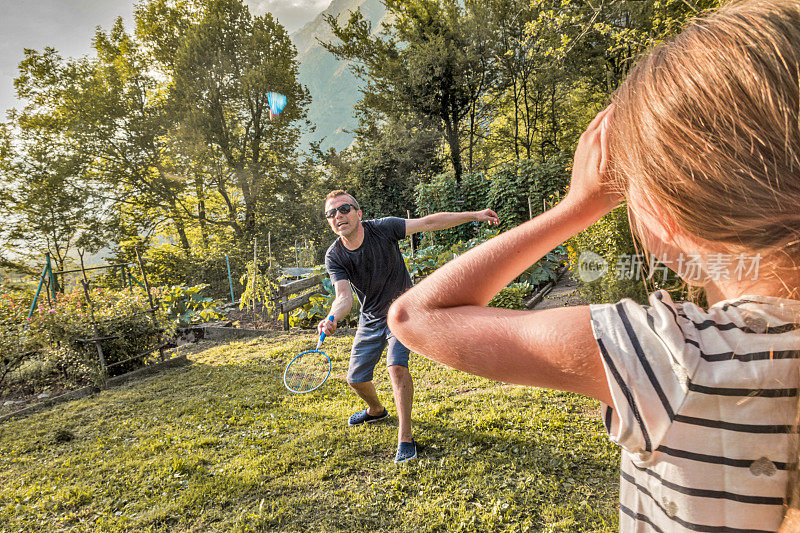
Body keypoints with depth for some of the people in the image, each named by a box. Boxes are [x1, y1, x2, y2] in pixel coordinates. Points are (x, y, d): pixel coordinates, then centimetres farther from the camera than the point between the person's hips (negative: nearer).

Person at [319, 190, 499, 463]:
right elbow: (344, 296, -26)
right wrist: (332, 318, -48)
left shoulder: (382, 228, -21)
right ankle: (376, 410, 42)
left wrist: (474, 215, -24)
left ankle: (405, 437, -10)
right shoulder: (334, 256, -16)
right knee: (356, 378, 8)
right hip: (370, 318, 4)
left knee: (396, 365, -25)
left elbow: (429, 222, -21)